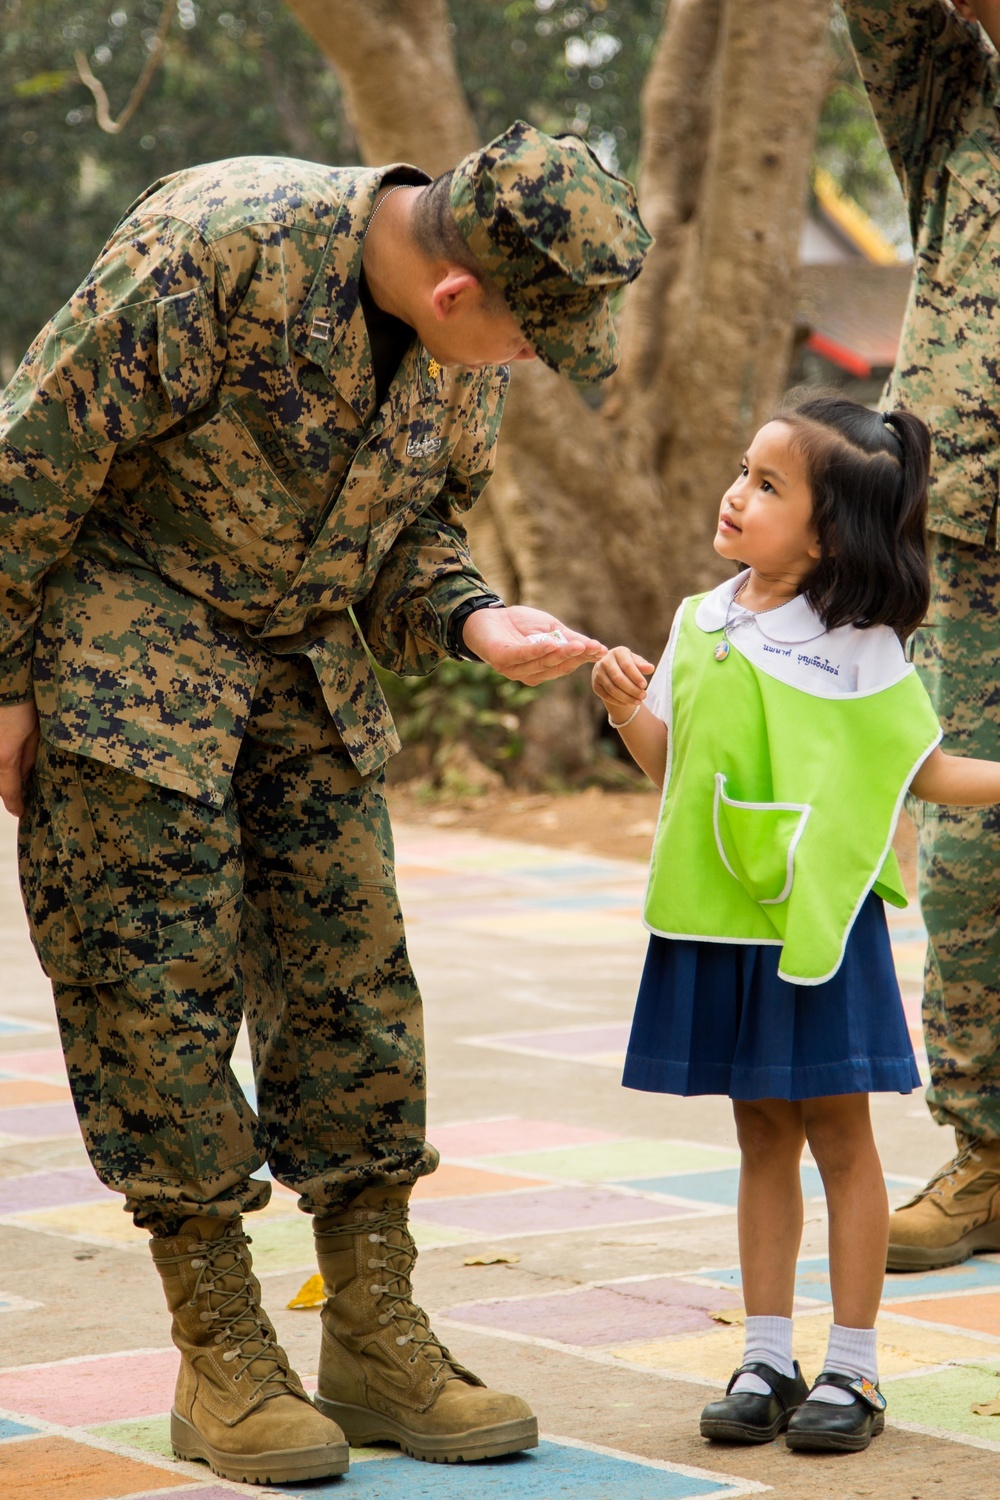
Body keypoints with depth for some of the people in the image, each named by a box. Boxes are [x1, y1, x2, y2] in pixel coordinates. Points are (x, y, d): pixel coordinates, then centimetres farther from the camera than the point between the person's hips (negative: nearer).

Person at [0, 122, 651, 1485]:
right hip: (124, 642, -6)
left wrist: (473, 622, -10)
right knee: (163, 988, -4)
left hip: (304, 660, 7)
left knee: (355, 979, 3)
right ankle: (222, 1359, 5)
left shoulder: (461, 347, -4)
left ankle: (375, 1335, 12)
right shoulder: (218, 249, -27)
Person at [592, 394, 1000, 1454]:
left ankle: (852, 1369, 11)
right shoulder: (702, 624, 8)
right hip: (719, 923, 4)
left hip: (821, 919, -4)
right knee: (762, 1136, 12)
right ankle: (766, 1360, 20)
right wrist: (628, 707, -3)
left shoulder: (858, 643, -6)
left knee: (838, 1131, 2)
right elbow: (669, 765, 15)